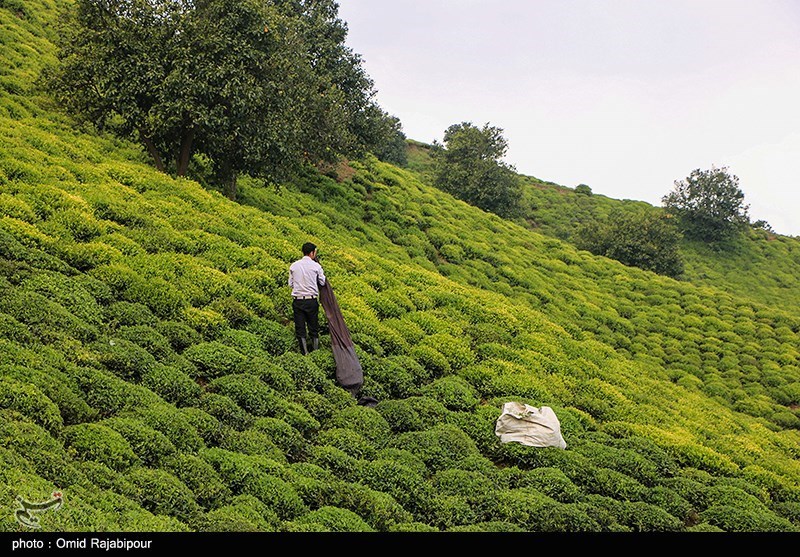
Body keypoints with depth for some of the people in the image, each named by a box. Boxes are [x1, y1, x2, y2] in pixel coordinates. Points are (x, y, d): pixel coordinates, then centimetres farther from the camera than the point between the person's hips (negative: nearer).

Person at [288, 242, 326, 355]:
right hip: (312, 300, -1)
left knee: (300, 328, 7)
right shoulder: (316, 266, -4)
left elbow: (290, 284, 8)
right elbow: (322, 283, 6)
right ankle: (315, 351, 17)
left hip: (297, 300, 1)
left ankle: (305, 354, 9)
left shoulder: (293, 266, 2)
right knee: (313, 327, 11)